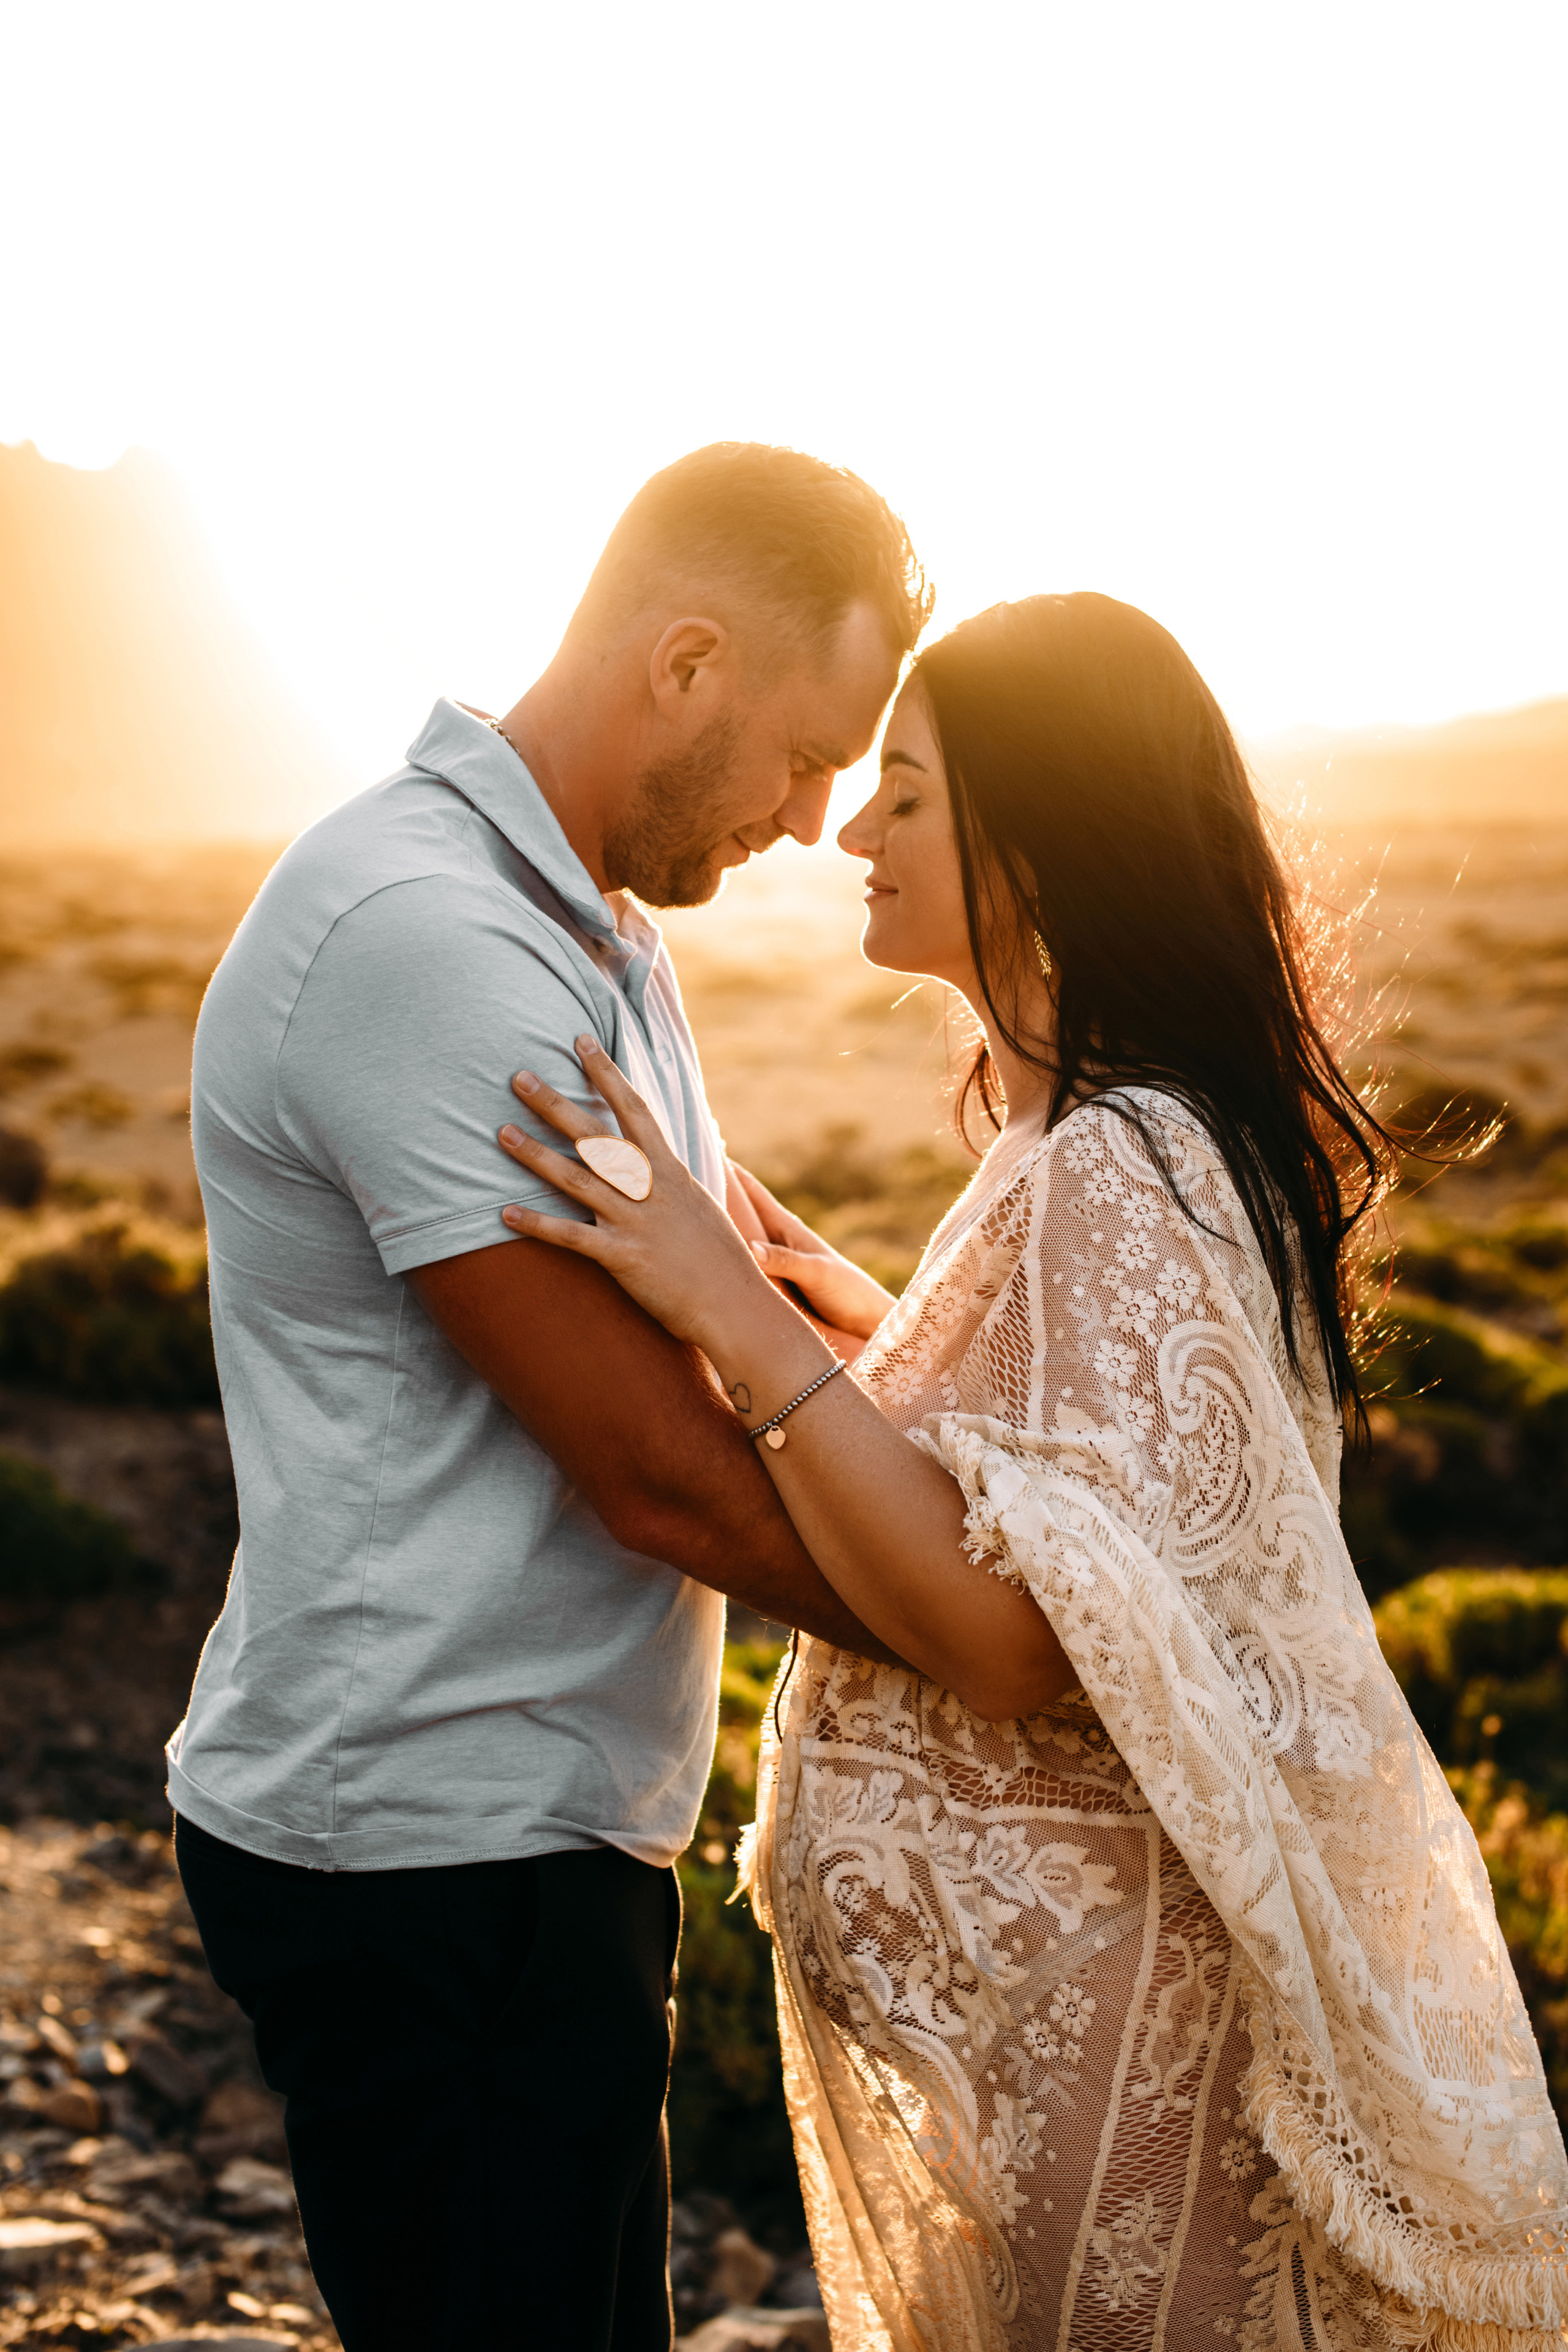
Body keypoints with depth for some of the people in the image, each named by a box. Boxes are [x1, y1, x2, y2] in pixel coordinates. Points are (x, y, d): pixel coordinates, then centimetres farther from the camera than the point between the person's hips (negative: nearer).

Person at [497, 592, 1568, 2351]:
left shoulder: (1113, 1181, -26)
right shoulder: (1100, 1138, 5)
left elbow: (1012, 1634, -29)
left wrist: (732, 1316, -31)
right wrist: (837, 1300, 16)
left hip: (1071, 1991, -10)